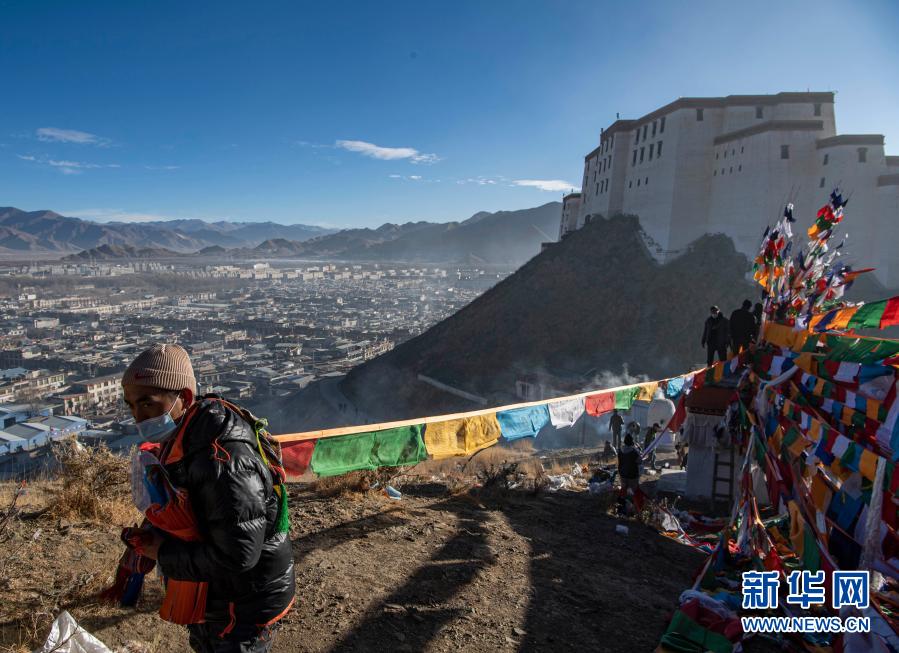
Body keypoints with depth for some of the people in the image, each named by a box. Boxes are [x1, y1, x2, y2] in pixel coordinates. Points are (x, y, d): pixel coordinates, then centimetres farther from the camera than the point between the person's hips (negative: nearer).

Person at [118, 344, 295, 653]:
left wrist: (164, 554, -22)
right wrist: (152, 534, -4)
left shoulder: (223, 461, -35)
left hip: (241, 608, -9)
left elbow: (238, 555, -33)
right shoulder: (177, 442, -3)